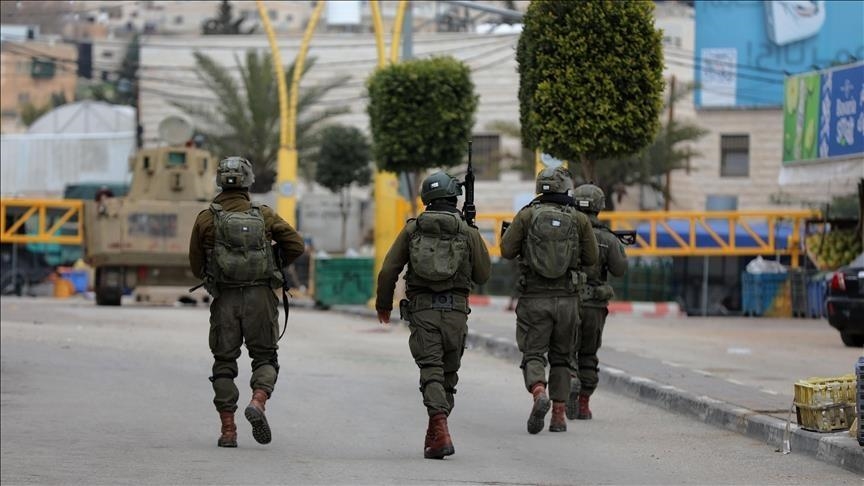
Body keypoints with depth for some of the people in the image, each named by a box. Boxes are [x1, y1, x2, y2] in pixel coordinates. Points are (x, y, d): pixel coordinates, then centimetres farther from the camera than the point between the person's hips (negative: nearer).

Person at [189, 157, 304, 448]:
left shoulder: (207, 218, 1)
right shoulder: (264, 215, 3)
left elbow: (196, 266, 6)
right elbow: (295, 244, 0)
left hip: (225, 300, 0)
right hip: (260, 298, 0)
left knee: (224, 362, 8)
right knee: (265, 357, 10)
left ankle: (228, 430, 4)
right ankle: (258, 402, -18)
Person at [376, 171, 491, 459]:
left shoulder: (412, 229, 5)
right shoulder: (468, 232, 2)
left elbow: (388, 271, 3)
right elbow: (483, 275, 8)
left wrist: (383, 304, 18)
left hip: (421, 309, -1)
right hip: (455, 309, 1)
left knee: (431, 371, -7)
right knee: (448, 374, 15)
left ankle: (440, 431, -26)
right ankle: (435, 434, 22)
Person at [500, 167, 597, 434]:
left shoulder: (526, 216, -2)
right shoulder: (579, 219, 0)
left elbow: (507, 250, 1)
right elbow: (591, 258, 6)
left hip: (534, 298, -1)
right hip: (567, 299, 1)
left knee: (533, 354, 3)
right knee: (561, 357, 14)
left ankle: (539, 393, -26)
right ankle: (559, 415, 12)